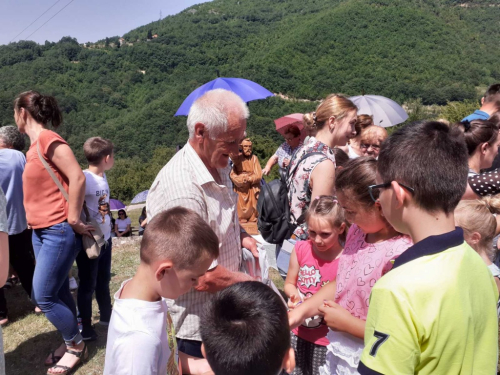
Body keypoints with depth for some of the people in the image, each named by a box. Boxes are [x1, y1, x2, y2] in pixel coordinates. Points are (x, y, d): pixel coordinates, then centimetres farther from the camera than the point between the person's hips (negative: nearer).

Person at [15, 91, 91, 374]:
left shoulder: (48, 139, -15)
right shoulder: (35, 145, 13)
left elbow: (78, 178, -22)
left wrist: (73, 220, -18)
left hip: (58, 231, -9)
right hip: (41, 231, 9)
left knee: (44, 296, -4)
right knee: (58, 293, 14)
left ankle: (76, 346, 14)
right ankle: (72, 343, 28)